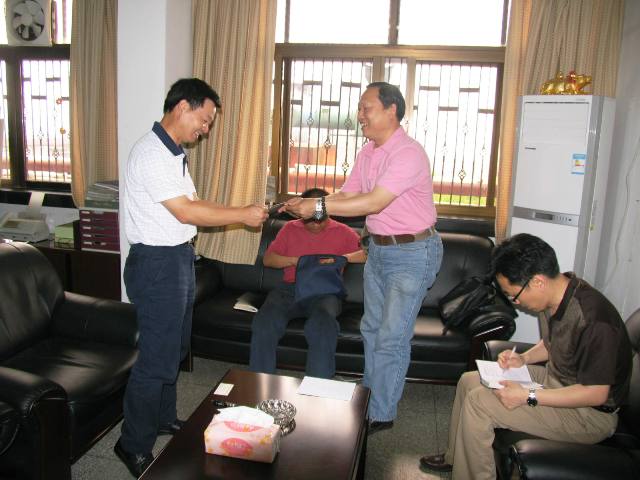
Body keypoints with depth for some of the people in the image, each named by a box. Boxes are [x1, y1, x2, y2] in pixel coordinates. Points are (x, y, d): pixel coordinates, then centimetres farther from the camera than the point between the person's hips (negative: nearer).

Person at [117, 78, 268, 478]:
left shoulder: (173, 153, 13)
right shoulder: (151, 152, -19)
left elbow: (191, 203, 14)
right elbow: (186, 212, -22)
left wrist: (242, 213, 5)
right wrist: (242, 215, -15)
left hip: (178, 259, 10)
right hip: (157, 264, -10)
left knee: (174, 348, 21)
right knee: (157, 359, -1)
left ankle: (164, 418, 38)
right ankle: (135, 445, 16)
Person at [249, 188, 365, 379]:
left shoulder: (342, 232, 15)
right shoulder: (290, 228, 20)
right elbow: (268, 259, 14)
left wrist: (344, 258, -13)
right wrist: (294, 260, -4)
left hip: (325, 291, -2)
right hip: (290, 288, 2)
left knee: (322, 327, -36)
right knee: (263, 323, -28)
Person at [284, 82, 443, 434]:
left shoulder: (408, 153, -22)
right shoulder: (368, 152, 6)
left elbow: (373, 203, -30)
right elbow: (347, 195, 6)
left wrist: (319, 206, -29)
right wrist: (307, 205, -11)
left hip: (412, 253, -9)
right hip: (378, 247, 9)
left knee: (392, 338, -2)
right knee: (371, 328, 18)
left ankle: (381, 414, 14)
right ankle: (371, 395, 35)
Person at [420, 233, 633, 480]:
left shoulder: (593, 319, -32)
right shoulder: (554, 296, -5)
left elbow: (597, 393, -26)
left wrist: (528, 397, -27)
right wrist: (524, 358, -3)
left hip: (590, 414, -9)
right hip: (554, 378, 9)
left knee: (479, 402, -20)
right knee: (469, 381, 8)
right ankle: (455, 458, 26)